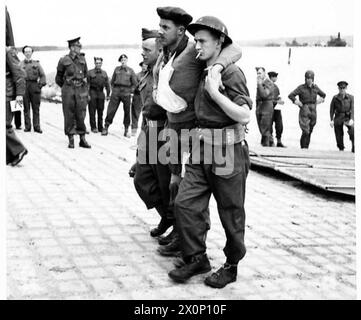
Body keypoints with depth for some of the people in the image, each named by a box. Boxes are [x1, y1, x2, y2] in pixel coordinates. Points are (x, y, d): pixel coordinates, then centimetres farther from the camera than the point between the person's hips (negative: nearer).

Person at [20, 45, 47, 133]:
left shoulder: (36, 63, 14)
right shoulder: (20, 64, 11)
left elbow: (42, 75, 10)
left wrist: (41, 83, -5)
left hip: (35, 86, 1)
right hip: (24, 87, 0)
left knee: (36, 108, 0)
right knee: (26, 108, 1)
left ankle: (37, 126, 2)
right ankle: (27, 126, 5)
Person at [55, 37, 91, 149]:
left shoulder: (82, 59, 7)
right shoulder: (63, 61, -2)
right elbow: (59, 77, 11)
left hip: (81, 90, 2)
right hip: (68, 91, -2)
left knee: (81, 115, 1)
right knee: (69, 115, 2)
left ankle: (82, 139, 7)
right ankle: (71, 140, 9)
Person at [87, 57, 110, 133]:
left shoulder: (104, 73, 13)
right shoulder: (90, 72, 2)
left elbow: (107, 85, 14)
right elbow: (87, 84, -3)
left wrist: (108, 94, 8)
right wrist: (88, 94, -10)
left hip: (101, 93, 3)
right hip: (92, 93, -3)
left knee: (100, 111, 5)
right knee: (92, 111, -3)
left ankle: (100, 127, 12)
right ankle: (93, 127, 1)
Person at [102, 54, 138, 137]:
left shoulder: (130, 70, 7)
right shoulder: (117, 69, 12)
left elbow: (134, 83, 8)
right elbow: (112, 81, 17)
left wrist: (131, 93, 1)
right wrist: (113, 89, 7)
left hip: (126, 93, -1)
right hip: (116, 91, 1)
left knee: (127, 111, 2)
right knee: (111, 110, -4)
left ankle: (126, 130, 10)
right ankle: (106, 127, 3)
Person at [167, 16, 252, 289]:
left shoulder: (231, 72, -13)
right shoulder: (204, 73, 12)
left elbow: (245, 116, -20)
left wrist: (215, 93, -23)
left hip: (227, 152, -8)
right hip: (203, 151, 8)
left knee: (231, 212, 6)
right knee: (186, 203, 0)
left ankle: (231, 266, 21)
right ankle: (197, 259, 12)